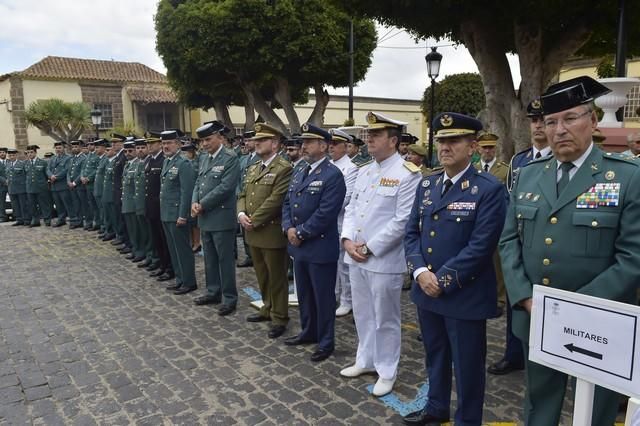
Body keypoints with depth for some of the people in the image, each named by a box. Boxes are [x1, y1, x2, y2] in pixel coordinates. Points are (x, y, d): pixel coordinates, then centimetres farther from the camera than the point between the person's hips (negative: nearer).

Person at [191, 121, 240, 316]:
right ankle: (213, 292, 31)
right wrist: (194, 202, -5)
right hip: (205, 218, 8)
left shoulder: (230, 158, -12)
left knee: (225, 259, 1)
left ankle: (229, 297, 12)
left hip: (222, 218, -8)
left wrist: (202, 205, -15)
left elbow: (225, 187, -20)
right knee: (210, 259, 17)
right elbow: (198, 183, 14)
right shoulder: (205, 158, 13)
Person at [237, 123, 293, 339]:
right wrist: (241, 214, -4)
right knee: (262, 275, 19)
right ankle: (268, 308, 35)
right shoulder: (253, 168, 15)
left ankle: (279, 317, 16)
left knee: (276, 277, 4)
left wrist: (253, 220, -16)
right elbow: (243, 195, 15)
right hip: (253, 233, 8)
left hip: (272, 233, -8)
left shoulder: (284, 168, -13)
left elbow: (275, 200, -20)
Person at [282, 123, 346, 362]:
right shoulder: (299, 174, 13)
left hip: (321, 248, -8)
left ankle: (325, 342, 20)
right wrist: (288, 228, -4)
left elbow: (325, 213, -21)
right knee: (304, 294, 20)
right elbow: (287, 204, 14)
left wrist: (301, 233, -15)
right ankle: (308, 332, 38)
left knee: (323, 297, 6)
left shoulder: (333, 175, -14)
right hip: (299, 246, 8)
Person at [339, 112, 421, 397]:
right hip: (355, 257, 7)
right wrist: (347, 241, -3)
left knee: (385, 318, 7)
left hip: (384, 260, -7)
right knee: (362, 314, 19)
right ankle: (366, 360, 38)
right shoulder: (364, 171, 11)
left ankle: (387, 371, 25)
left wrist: (369, 248, -16)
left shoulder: (408, 174, -12)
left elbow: (402, 221, -17)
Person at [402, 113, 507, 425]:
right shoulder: (426, 184, 6)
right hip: (426, 290, 6)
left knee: (467, 364, 11)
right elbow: (411, 232, 6)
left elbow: (480, 246, -19)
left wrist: (443, 280, -18)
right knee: (434, 354, 23)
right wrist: (420, 272, -10)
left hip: (465, 295, -6)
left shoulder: (490, 189, -13)